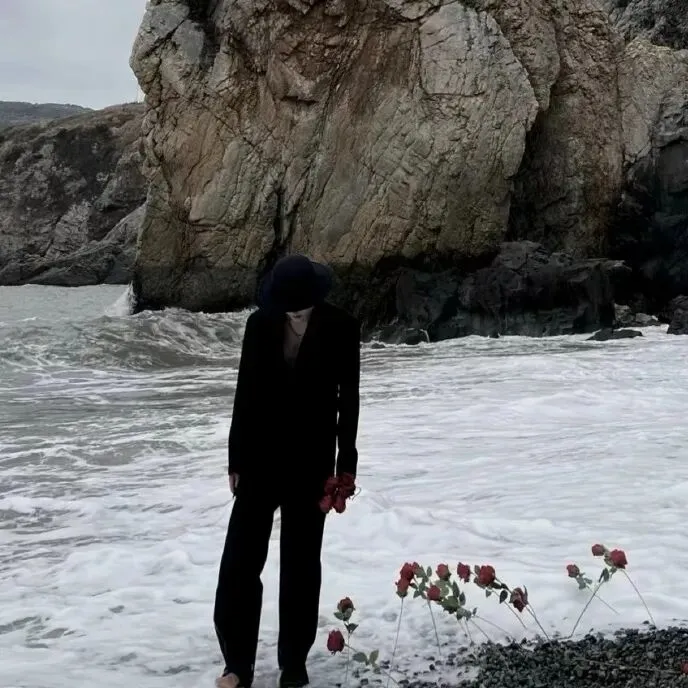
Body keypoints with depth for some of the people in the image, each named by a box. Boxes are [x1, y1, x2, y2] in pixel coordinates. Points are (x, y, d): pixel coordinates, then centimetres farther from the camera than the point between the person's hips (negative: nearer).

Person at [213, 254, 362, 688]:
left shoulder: (342, 329, -8)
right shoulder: (260, 324, -4)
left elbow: (348, 399, -2)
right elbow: (245, 394, 2)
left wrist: (346, 465, -2)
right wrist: (236, 460, 3)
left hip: (311, 463, -2)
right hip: (260, 458, 2)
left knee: (301, 564, 7)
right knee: (240, 560, 1)